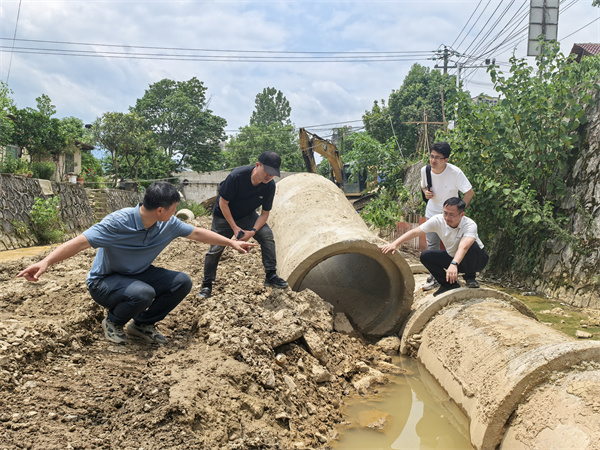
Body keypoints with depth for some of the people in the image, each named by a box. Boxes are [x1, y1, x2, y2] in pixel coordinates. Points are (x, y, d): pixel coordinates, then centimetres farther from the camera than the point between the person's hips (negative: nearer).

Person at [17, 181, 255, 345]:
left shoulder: (168, 224, -9)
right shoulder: (119, 222, -29)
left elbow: (197, 233, 4)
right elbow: (80, 242, -33)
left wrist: (232, 242, 8)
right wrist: (46, 262, -44)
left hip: (138, 274, 6)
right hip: (104, 282, -6)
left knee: (182, 282, -12)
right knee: (143, 293, -36)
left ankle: (142, 324, 8)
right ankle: (113, 322, -1)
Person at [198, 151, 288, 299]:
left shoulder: (270, 186, -20)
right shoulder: (237, 176, -33)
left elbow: (265, 213, -11)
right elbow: (223, 203, -21)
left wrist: (253, 231, -26)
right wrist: (234, 227, -23)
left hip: (247, 216, 3)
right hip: (224, 216, -3)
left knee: (267, 234, -17)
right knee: (215, 249, -7)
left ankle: (271, 276, -8)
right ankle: (207, 285, 13)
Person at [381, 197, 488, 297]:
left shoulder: (470, 225, -31)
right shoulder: (438, 220, -18)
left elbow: (463, 247, -49)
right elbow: (415, 232, -23)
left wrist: (454, 264, -66)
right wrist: (395, 244, -36)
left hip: (477, 259, -5)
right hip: (453, 257, 5)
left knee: (472, 246, -37)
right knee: (425, 256, -15)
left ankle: (470, 278, -12)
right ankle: (450, 284, 1)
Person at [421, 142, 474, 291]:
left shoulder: (455, 172, -23)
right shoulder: (425, 170, -10)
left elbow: (470, 192, -17)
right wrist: (426, 192, -12)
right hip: (432, 213, 3)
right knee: (432, 245, 3)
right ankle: (434, 277, 15)